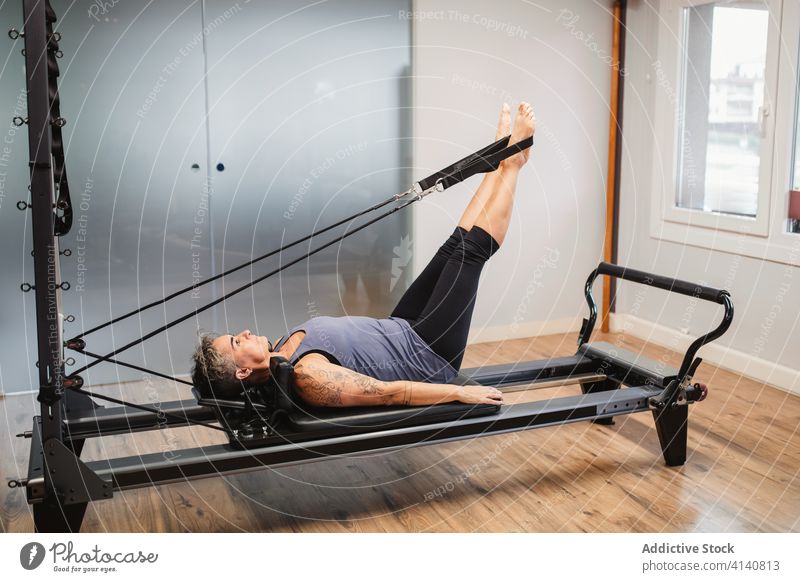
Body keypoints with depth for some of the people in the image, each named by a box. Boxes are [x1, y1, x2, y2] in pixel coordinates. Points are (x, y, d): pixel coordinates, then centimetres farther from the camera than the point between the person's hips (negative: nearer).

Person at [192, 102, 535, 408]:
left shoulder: (282, 348, -3)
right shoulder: (306, 378, -31)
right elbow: (388, 393, -30)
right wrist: (460, 393, -26)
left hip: (400, 329, 8)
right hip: (430, 357, -8)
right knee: (471, 249, -9)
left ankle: (502, 158, 19)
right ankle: (511, 162, 9)